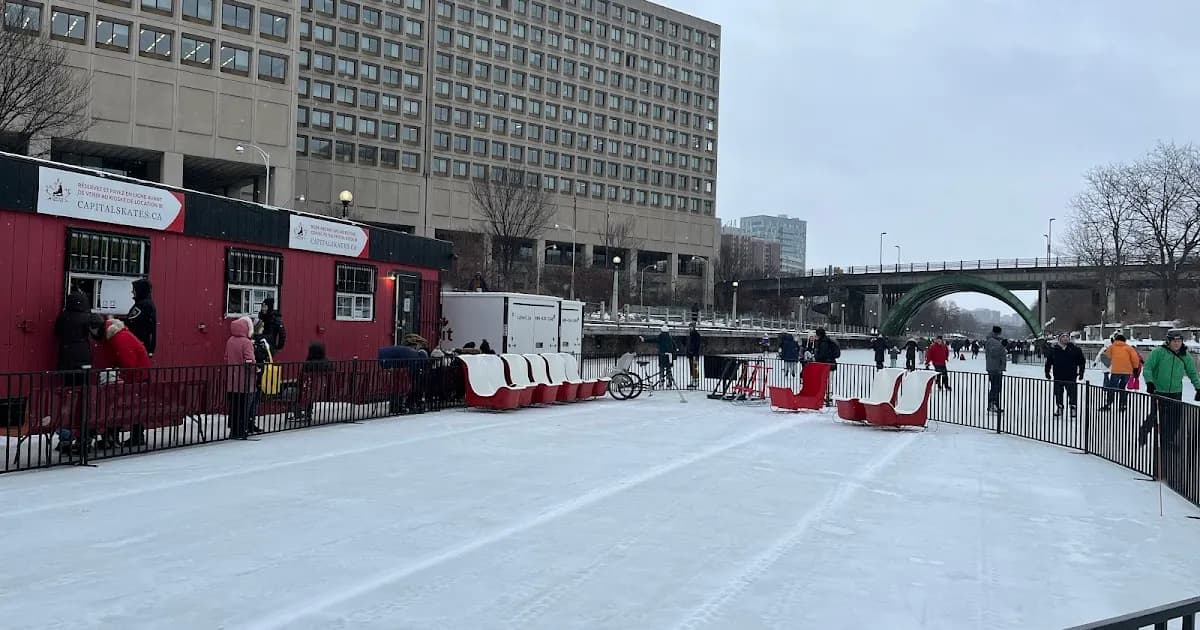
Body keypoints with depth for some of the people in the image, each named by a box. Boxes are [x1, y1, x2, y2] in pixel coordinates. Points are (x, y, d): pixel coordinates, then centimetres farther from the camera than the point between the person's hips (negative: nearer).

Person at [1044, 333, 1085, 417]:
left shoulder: (1075, 349, -1)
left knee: (1072, 393, -1)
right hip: (1058, 377, 2)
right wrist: (1047, 372, 8)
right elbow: (1048, 362, 10)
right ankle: (1059, 408, 24)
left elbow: (1082, 362, 6)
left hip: (1071, 376, -2)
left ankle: (1073, 407, 10)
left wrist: (1081, 373, 3)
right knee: (1058, 393, 11)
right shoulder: (1053, 349, 0)